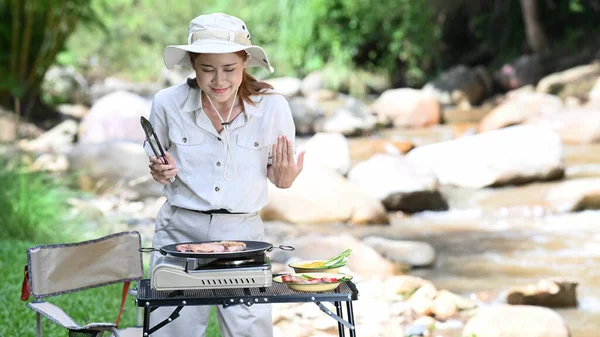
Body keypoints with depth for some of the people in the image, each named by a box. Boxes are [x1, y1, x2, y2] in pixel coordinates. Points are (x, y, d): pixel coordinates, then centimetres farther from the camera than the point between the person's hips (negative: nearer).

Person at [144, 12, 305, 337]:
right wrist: (160, 172, -10)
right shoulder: (168, 103, -7)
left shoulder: (272, 106, -8)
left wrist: (284, 178, -15)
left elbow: (277, 172, 7)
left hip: (243, 233, 0)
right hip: (180, 230, 0)